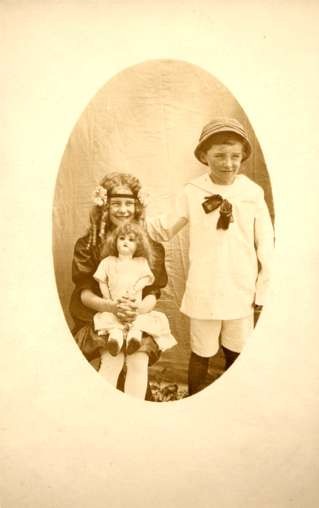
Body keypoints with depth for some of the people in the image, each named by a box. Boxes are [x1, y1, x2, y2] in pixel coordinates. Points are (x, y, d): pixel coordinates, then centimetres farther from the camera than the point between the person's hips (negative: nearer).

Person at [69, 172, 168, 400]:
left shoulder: (150, 246, 3)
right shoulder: (88, 244, 0)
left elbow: (153, 293, -1)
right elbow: (84, 293, -4)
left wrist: (137, 310, -23)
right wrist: (112, 307, -24)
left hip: (138, 323, 1)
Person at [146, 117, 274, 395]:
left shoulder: (253, 192, -7)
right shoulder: (192, 192, -7)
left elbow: (265, 245, -1)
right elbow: (165, 229, 4)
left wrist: (264, 289, 2)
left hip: (241, 292, 2)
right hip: (204, 293, -1)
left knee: (236, 354, 20)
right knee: (201, 354, 14)